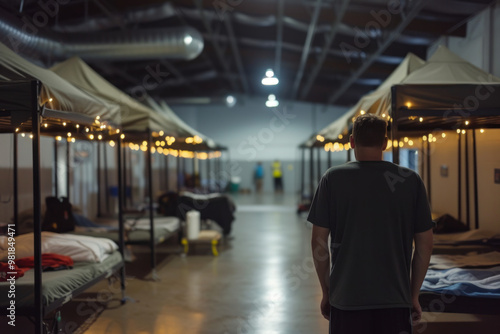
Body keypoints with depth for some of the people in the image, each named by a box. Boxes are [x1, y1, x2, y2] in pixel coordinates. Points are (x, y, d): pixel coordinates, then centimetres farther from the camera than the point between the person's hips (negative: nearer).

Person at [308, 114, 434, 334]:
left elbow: (318, 241, -1)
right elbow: (425, 244, 2)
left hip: (346, 300, 0)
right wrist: (414, 295, 13)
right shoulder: (411, 180, 0)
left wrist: (326, 292, 9)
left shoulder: (333, 178, -3)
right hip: (396, 299, 1)